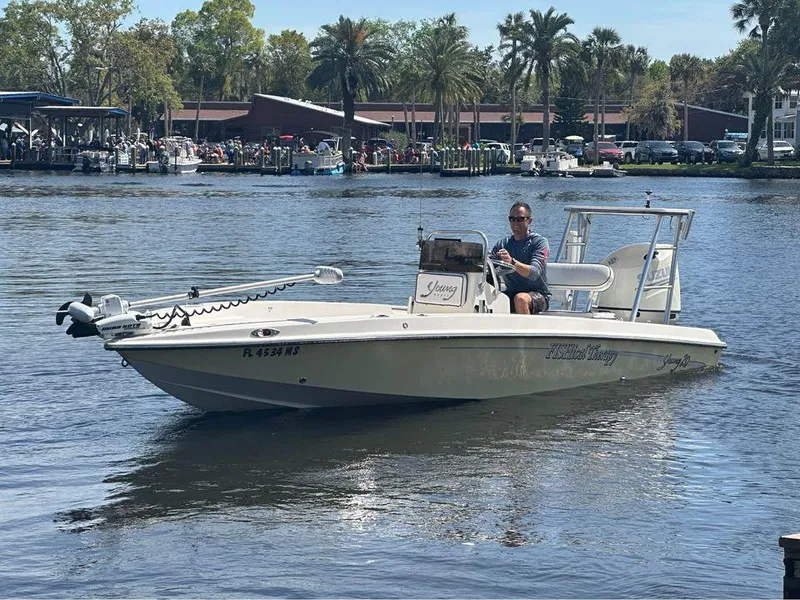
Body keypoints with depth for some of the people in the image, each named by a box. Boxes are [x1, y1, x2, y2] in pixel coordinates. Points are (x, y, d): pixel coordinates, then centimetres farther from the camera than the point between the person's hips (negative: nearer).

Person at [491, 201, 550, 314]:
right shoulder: (503, 244, 12)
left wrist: (512, 262, -41)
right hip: (511, 294, 4)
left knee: (520, 299, -37)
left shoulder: (539, 242, -6)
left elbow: (534, 273, -23)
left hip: (539, 295, -4)